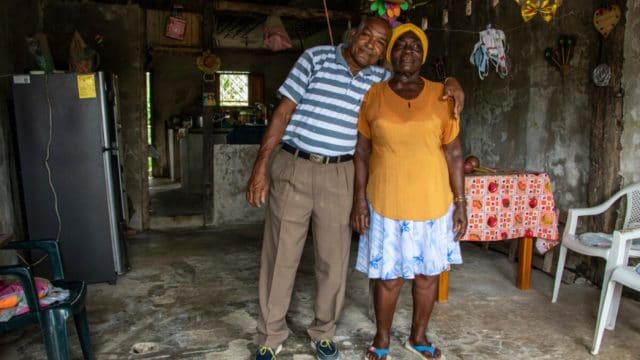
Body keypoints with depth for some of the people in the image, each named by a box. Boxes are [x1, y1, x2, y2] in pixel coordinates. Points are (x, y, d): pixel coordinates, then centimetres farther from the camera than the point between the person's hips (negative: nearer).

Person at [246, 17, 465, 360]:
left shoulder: (381, 80, 7)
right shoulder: (316, 58, -1)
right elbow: (283, 112, -3)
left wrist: (452, 84, -5)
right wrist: (260, 166, -8)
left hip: (338, 177, 3)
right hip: (292, 168, -2)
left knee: (334, 259, 9)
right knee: (279, 256, 5)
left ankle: (323, 332, 30)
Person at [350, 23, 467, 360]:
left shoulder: (441, 95, 1)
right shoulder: (373, 95, 0)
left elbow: (454, 153, 2)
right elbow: (362, 151, 2)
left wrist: (460, 202, 0)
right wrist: (359, 199, -3)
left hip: (433, 202, 2)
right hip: (386, 202, -1)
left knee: (427, 273, 13)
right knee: (388, 276, 7)